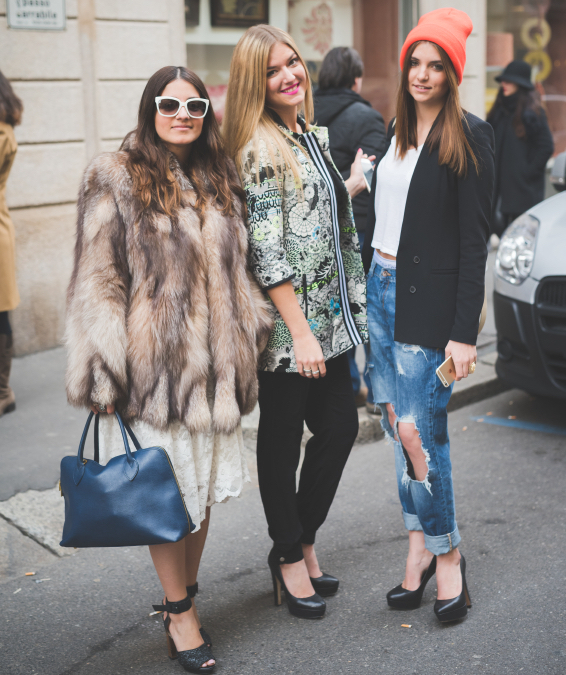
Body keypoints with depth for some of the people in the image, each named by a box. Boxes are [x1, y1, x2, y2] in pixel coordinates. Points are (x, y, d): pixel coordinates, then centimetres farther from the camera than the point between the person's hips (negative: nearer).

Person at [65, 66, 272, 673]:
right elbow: (97, 281, -9)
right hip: (152, 368, -5)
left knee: (204, 486, 13)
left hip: (213, 369, 5)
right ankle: (179, 613, 18)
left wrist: (247, 343, 16)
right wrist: (102, 373, -13)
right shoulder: (115, 180, -5)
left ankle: (185, 595, 31)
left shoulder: (220, 182, 13)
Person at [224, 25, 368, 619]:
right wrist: (300, 332, -19)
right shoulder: (259, 148, -13)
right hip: (287, 324, -8)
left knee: (339, 426, 12)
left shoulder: (315, 135, 13)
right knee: (282, 437, 5)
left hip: (330, 316, 9)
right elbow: (266, 248, -18)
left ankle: (301, 541, 29)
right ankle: (288, 557, 22)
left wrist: (354, 184, 12)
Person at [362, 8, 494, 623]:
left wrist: (465, 331, -16)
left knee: (419, 432, -6)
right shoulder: (394, 131, 13)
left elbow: (474, 239, -12)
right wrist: (363, 284, 12)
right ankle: (420, 545, 22)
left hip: (428, 299, -7)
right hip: (380, 287, 7)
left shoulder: (468, 136, -7)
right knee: (395, 424, 9)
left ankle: (446, 552, 12)